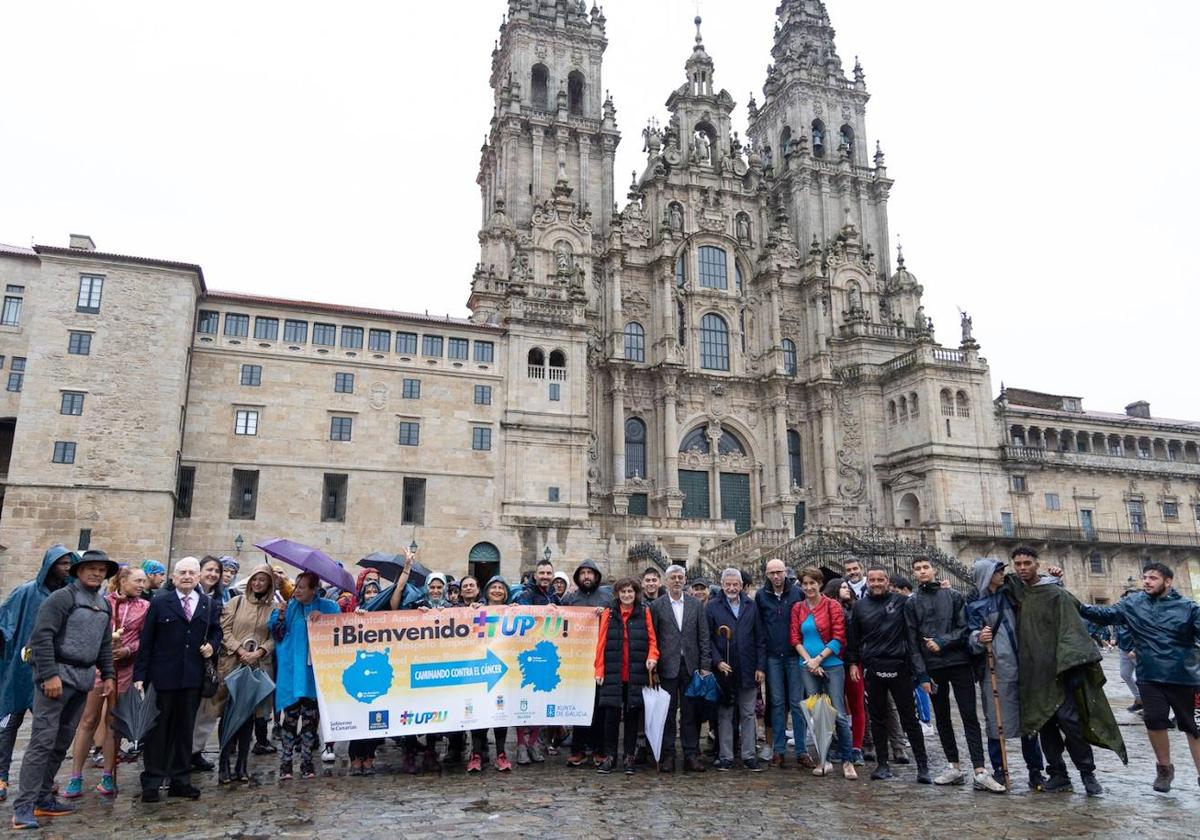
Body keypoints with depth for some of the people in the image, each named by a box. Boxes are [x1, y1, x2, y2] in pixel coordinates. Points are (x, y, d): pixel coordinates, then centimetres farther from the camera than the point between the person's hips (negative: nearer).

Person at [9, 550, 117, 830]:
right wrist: (49, 674, -20)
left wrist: (108, 674, 14)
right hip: (57, 674, -7)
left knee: (62, 741, 12)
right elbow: (41, 636, -16)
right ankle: (23, 806, -2)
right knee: (43, 740, -8)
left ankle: (43, 798, 21)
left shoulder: (104, 605, 14)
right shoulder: (62, 597, -10)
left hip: (83, 678, 8)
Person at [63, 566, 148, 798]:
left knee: (113, 722, 9)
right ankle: (75, 777, 10)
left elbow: (144, 639, 2)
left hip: (124, 669, 2)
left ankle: (108, 776, 17)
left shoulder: (145, 607, 4)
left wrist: (127, 649, -14)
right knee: (88, 720, 2)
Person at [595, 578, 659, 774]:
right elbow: (601, 643, 2)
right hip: (612, 674, 0)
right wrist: (599, 670, -2)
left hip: (636, 675, 0)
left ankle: (629, 757, 17)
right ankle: (609, 756, 12)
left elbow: (652, 639, 6)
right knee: (611, 714, 1)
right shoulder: (609, 614, 4)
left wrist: (652, 656, -12)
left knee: (632, 715, 6)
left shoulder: (644, 613, 5)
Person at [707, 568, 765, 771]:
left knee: (748, 715, 8)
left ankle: (748, 756, 16)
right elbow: (708, 638, -2)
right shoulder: (713, 607, 0)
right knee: (724, 715, 6)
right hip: (724, 670, -2)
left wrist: (761, 667, 1)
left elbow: (760, 639, 7)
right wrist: (717, 661, -13)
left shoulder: (751, 606, 8)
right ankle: (725, 757, 14)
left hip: (748, 670, 2)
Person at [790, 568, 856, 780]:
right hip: (808, 667, 3)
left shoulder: (832, 605, -2)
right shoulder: (797, 608, 8)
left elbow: (839, 638, -6)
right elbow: (795, 639, 6)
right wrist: (809, 660, -7)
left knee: (839, 714, -4)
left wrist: (818, 659, -11)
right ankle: (824, 760, 16)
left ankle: (848, 761, 8)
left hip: (831, 665, -3)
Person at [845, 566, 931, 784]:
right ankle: (882, 764, 19)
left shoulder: (901, 602, 1)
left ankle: (923, 766, 12)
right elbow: (853, 637, 14)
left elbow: (913, 633, -1)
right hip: (872, 669, 2)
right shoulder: (860, 606, 7)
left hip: (899, 667, -2)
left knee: (909, 718, 4)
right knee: (877, 718, 9)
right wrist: (853, 662, 7)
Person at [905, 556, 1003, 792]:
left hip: (959, 663, -2)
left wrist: (942, 643, -15)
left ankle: (980, 772, -6)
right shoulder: (911, 603, 6)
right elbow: (913, 640, 2)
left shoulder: (954, 596, 5)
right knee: (942, 718, 9)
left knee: (970, 716, -4)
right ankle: (954, 767, 19)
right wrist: (921, 672, -5)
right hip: (932, 667, 2)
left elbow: (964, 629, -1)